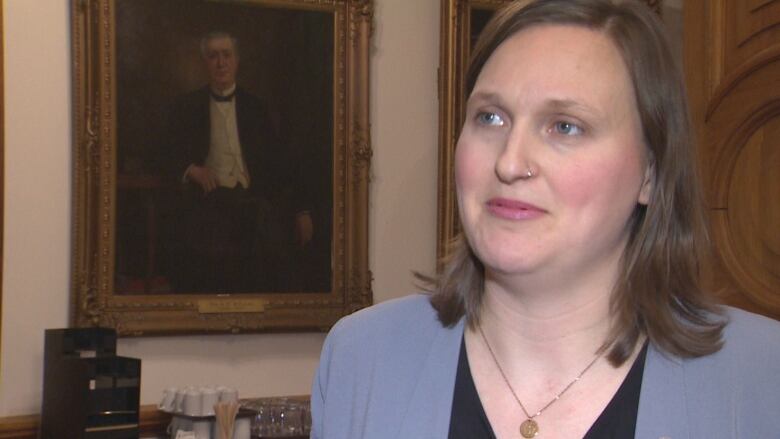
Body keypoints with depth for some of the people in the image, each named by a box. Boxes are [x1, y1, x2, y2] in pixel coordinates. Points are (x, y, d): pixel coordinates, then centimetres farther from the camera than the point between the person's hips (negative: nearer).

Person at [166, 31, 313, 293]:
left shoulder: (255, 108, 15)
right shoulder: (187, 108, 13)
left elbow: (281, 161, 13)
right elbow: (169, 157, 11)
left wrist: (301, 211, 6)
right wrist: (190, 169, -11)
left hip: (252, 199, 1)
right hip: (207, 199, -1)